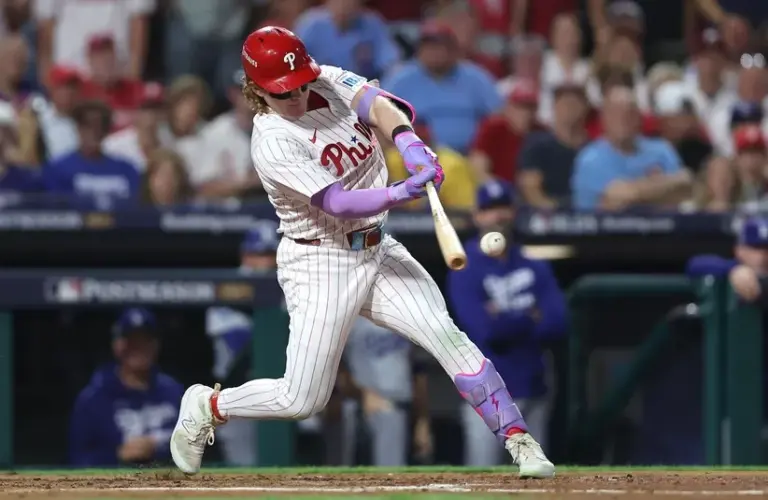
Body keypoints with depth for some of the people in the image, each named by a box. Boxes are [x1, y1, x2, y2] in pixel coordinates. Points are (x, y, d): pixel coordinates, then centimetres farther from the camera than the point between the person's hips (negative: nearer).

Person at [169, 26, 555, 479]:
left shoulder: (331, 82, -1)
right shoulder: (273, 144, -19)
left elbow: (376, 103, -20)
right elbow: (337, 204, -28)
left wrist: (407, 140, -41)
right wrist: (404, 192, -43)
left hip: (377, 251, 5)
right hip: (321, 265, -5)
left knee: (446, 335, -13)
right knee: (303, 400, -3)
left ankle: (520, 442, -13)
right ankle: (208, 407, 23)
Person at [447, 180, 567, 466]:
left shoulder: (536, 269, 9)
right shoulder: (465, 272, -5)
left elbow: (558, 323, -3)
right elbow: (486, 330, -19)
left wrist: (508, 321, -14)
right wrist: (531, 318, -6)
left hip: (533, 394, 5)